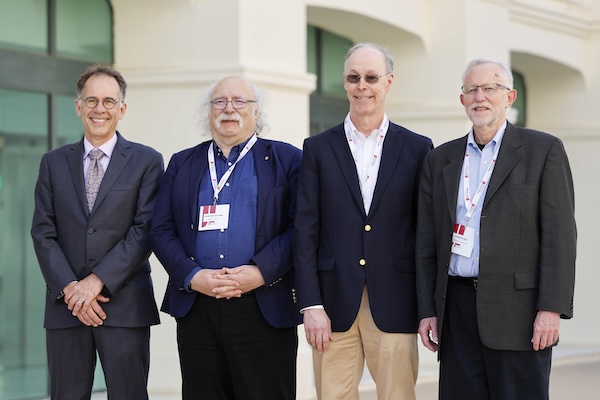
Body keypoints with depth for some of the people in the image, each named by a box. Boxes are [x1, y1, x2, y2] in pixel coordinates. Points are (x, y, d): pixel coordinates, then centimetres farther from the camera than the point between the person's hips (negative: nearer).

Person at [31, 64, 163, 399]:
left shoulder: (146, 161, 4)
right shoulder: (54, 163, 13)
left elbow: (145, 230, -4)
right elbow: (43, 233, 6)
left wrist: (98, 281, -13)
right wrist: (69, 288, -8)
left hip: (125, 304, -2)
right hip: (65, 306, 2)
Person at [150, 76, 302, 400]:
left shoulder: (286, 160, 7)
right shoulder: (182, 164, 17)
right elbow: (161, 230, 9)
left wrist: (261, 272, -15)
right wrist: (192, 276, -7)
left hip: (264, 309, -3)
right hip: (197, 309, 3)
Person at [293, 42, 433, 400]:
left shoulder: (417, 148, 7)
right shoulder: (319, 149, 8)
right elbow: (306, 231, 3)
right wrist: (311, 306, -5)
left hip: (395, 307, 0)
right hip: (334, 307, 1)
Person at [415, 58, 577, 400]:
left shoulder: (544, 150, 2)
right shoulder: (440, 160, 14)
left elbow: (559, 234, -4)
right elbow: (427, 241, 14)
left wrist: (551, 308, -12)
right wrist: (427, 310, 7)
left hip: (517, 308, -4)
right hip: (457, 306, 4)